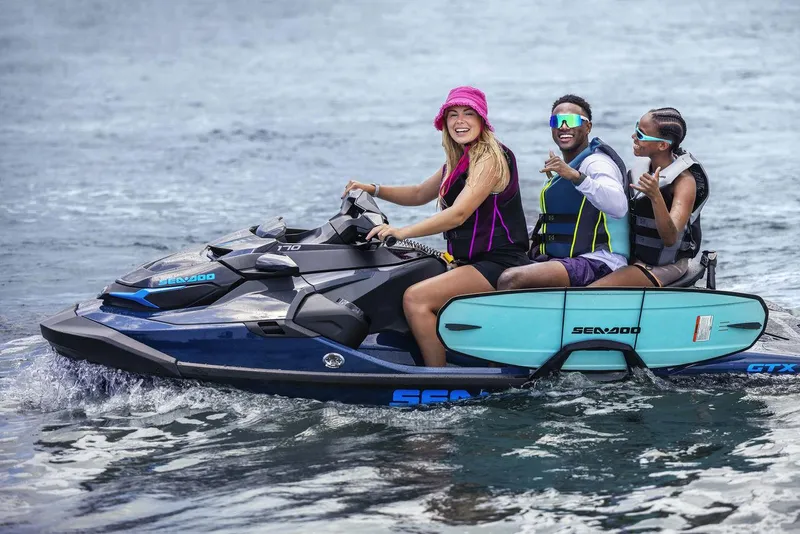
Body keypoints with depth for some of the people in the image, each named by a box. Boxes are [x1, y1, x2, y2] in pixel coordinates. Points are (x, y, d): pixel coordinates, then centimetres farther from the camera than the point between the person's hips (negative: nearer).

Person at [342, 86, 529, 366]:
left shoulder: (489, 158, -13)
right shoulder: (458, 161, 16)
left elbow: (458, 214, -25)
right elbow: (420, 194, 28)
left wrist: (401, 232, -31)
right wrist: (373, 190, 12)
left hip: (499, 265, -10)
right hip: (471, 261, 10)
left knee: (416, 297, -25)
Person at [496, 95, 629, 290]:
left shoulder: (596, 162, -7)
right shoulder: (561, 169, 24)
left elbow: (619, 207, -29)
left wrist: (576, 177, -37)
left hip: (597, 264, -10)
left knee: (510, 281, -28)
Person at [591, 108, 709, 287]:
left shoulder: (684, 181, -17)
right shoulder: (641, 166, 3)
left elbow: (670, 239, -27)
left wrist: (656, 196, -40)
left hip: (664, 266, -8)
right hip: (635, 258, 8)